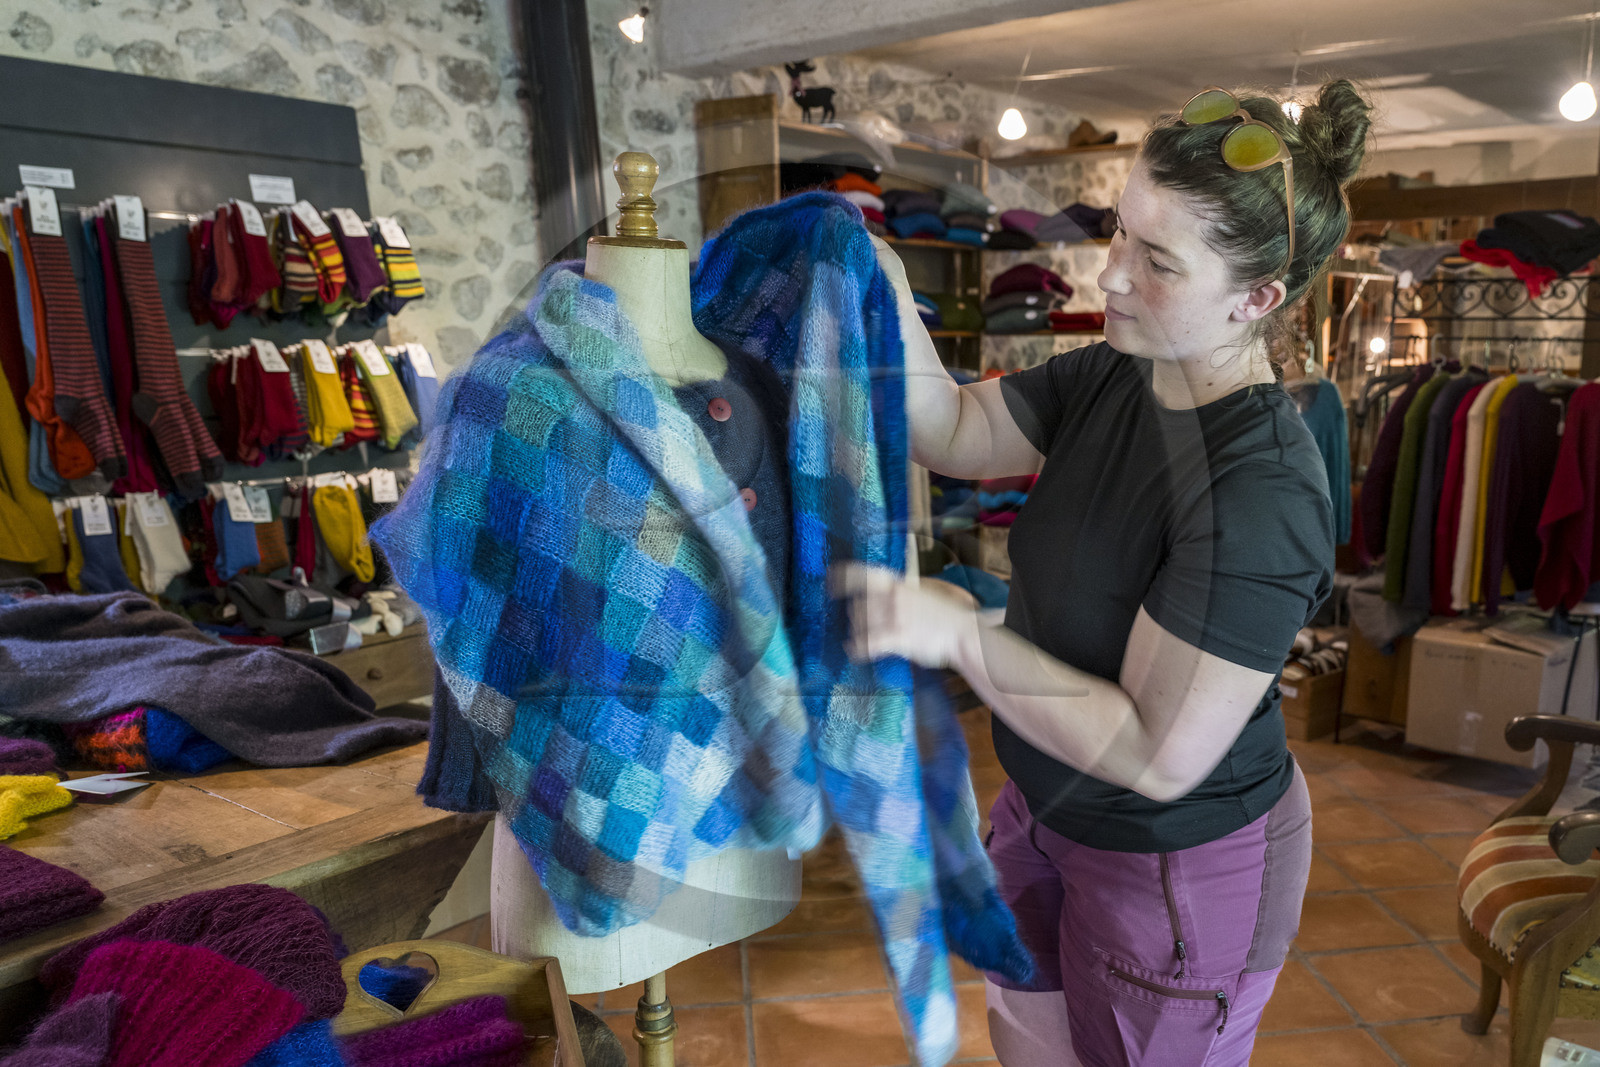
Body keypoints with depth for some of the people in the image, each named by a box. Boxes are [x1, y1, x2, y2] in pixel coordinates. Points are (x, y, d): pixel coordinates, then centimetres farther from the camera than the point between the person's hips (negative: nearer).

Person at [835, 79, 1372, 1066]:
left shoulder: (1260, 496, -33)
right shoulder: (1112, 376, -8)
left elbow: (1159, 755, -31)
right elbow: (953, 433, -2)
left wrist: (958, 635, -37)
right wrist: (887, 298, -18)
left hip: (1179, 863, -7)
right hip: (1053, 807, 8)